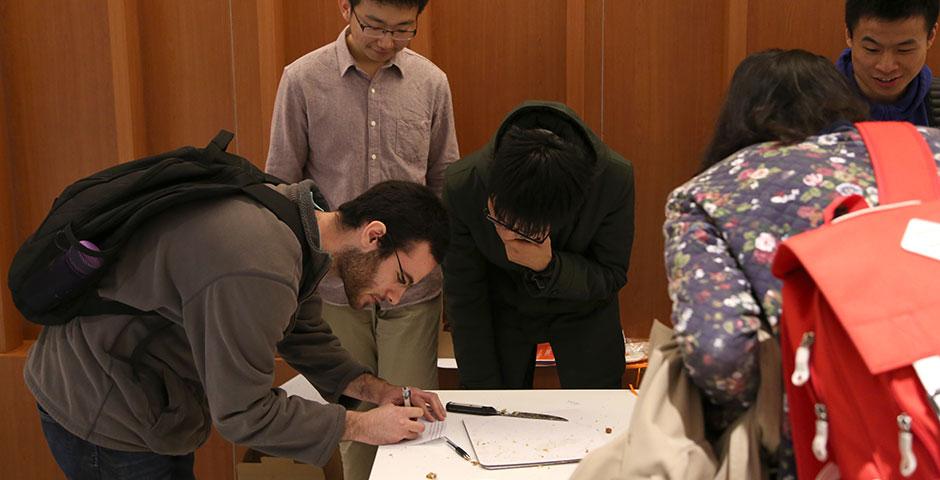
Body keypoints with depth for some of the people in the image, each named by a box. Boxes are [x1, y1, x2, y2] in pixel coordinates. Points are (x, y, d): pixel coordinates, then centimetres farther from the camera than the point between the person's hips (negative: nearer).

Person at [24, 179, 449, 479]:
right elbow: (243, 414, -27)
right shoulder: (258, 273, -36)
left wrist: (377, 390, -4)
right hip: (99, 412, -9)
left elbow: (304, 335, 7)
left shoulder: (295, 208, -5)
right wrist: (362, 426, -20)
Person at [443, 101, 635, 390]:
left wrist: (550, 266, -38)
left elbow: (612, 277, -18)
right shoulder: (462, 186, -30)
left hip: (582, 309, 0)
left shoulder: (614, 181, -32)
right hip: (502, 309, 0)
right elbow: (463, 294, -18)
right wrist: (483, 388, -11)